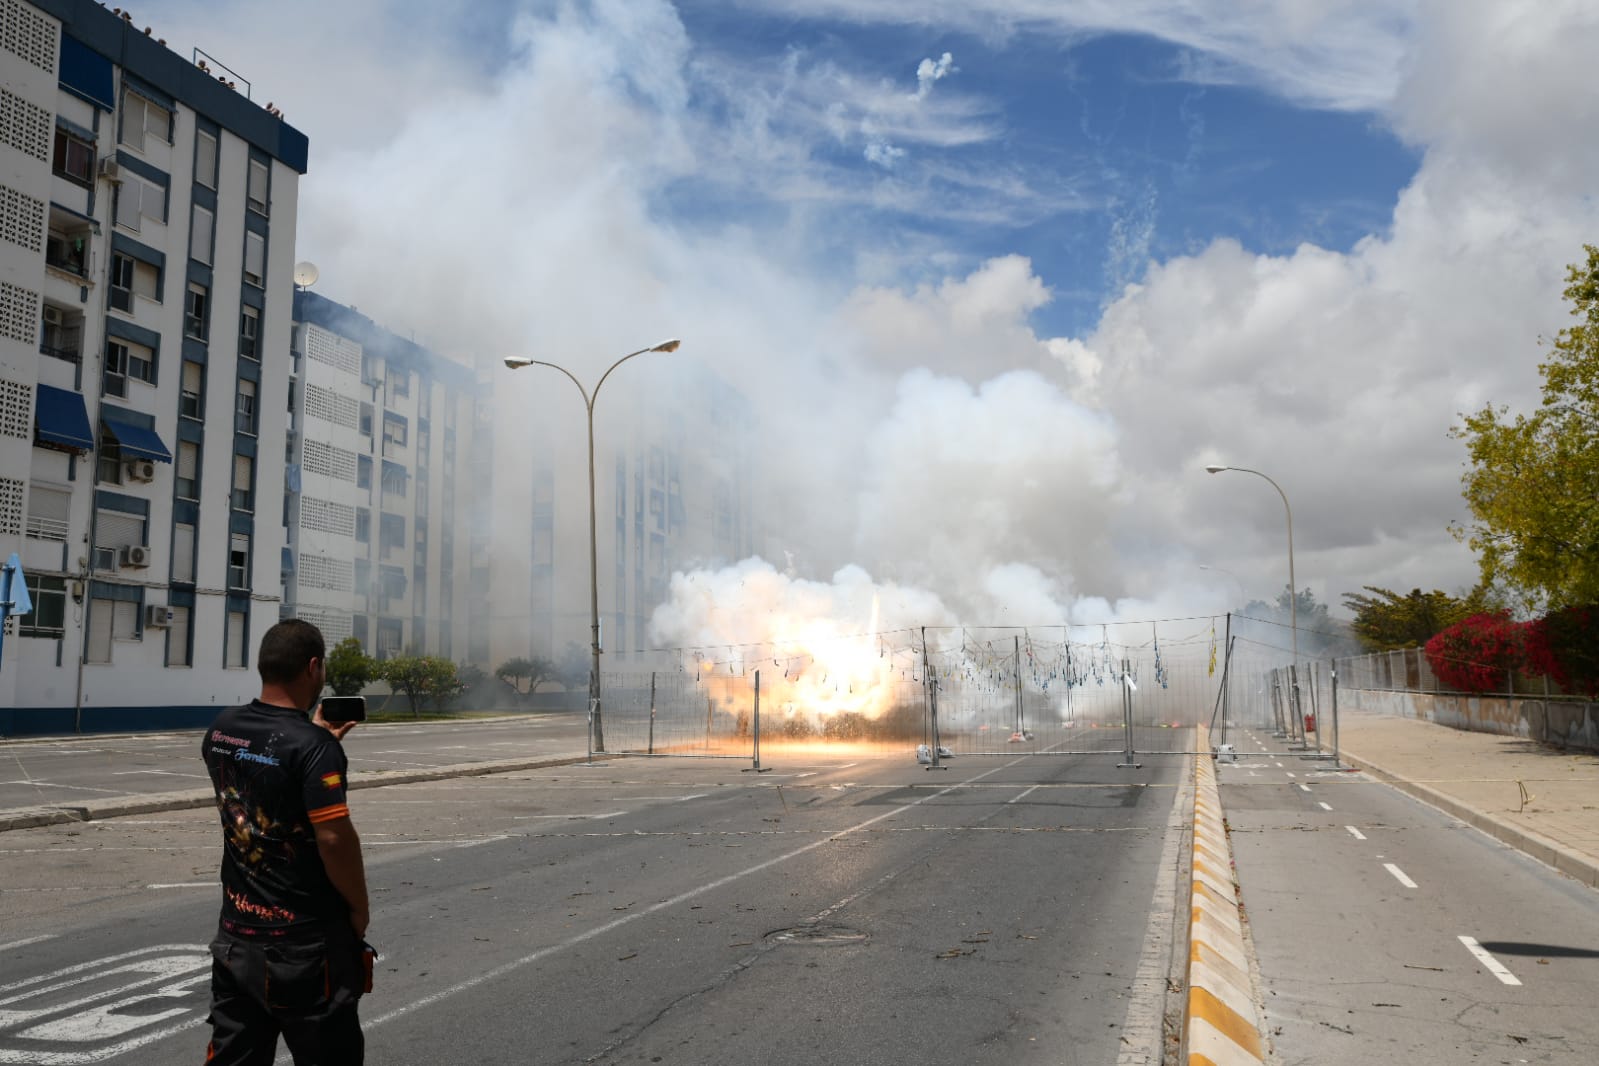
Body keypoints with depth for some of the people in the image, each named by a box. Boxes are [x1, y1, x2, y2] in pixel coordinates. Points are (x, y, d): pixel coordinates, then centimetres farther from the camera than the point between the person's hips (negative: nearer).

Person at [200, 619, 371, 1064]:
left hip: (237, 933, 7)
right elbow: (334, 838, -23)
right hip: (305, 943, -6)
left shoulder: (221, 730, 2)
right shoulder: (313, 744, -20)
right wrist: (359, 909, -10)